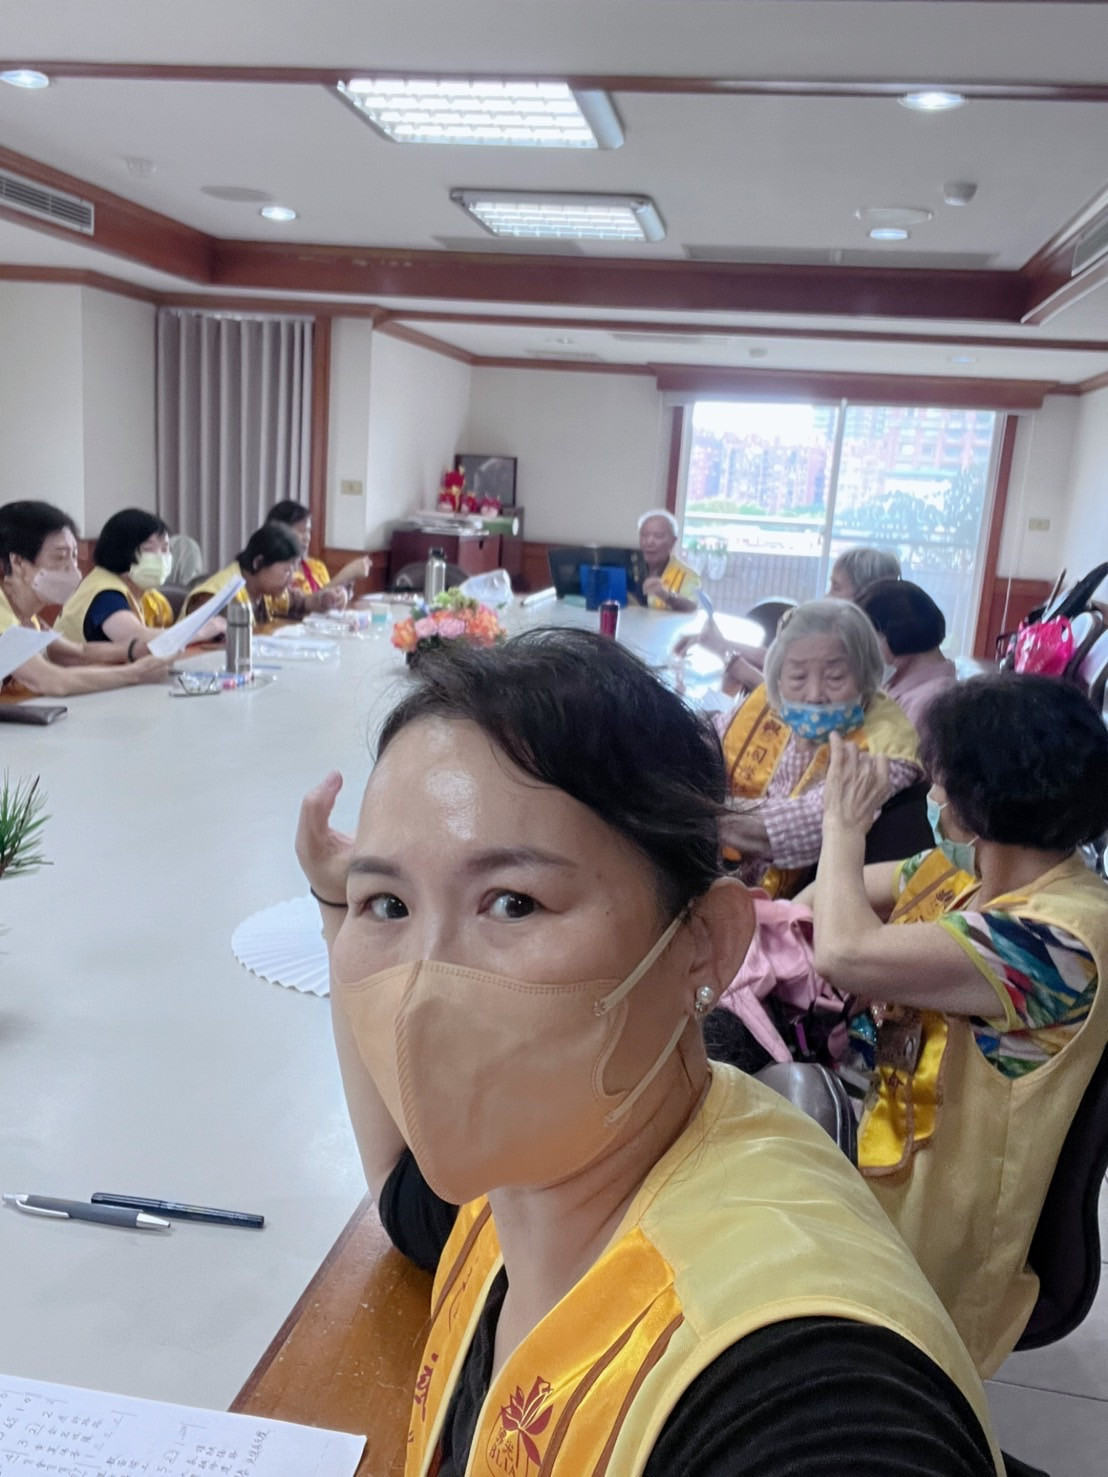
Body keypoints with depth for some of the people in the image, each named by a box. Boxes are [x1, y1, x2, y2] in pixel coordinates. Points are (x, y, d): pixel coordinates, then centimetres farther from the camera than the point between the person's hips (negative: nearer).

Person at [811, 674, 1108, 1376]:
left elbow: (848, 952, -37)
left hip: (932, 1223, -7)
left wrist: (844, 820, -21)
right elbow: (845, 896, 9)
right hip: (877, 1122, 8)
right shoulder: (968, 865, -3)